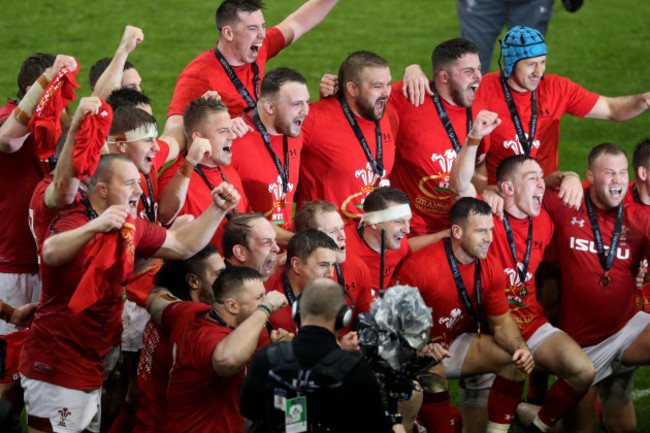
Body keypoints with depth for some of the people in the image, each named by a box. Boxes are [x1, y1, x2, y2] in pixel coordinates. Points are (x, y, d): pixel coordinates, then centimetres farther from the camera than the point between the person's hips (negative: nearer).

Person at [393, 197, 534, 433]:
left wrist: (520, 348, -15)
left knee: (516, 361, -9)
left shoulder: (490, 269, -4)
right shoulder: (421, 265, -24)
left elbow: (501, 322, 6)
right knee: (433, 373, -38)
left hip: (454, 345, 6)